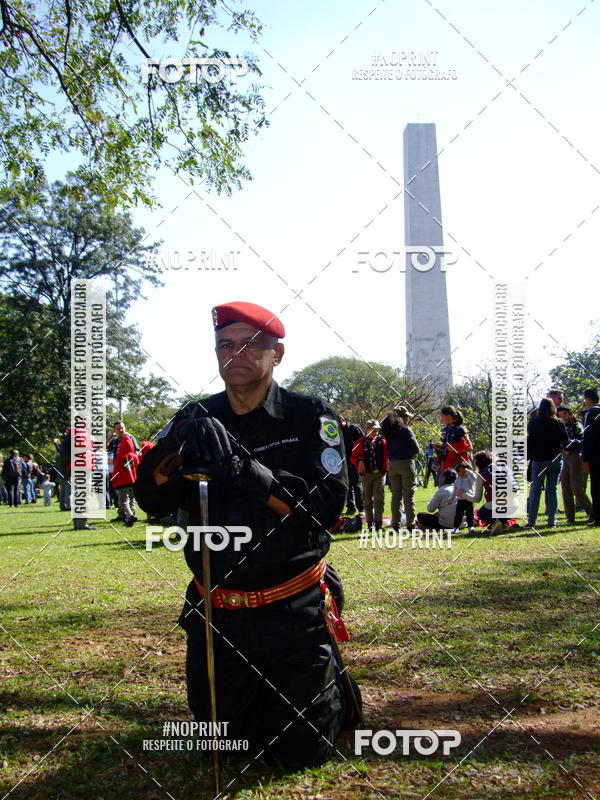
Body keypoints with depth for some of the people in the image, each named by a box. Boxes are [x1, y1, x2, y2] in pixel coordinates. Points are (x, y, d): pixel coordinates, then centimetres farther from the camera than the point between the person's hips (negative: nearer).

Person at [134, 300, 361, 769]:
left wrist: (243, 467, -33)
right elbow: (152, 502, -8)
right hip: (215, 616, 4)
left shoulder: (310, 417, -9)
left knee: (302, 753, 7)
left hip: (292, 614, -3)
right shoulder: (198, 419, 1)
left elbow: (328, 505, -22)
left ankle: (332, 682, 35)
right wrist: (175, 446, -28)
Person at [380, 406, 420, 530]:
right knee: (408, 494, 0)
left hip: (392, 464, 6)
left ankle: (395, 524, 11)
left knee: (396, 494, 11)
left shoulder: (388, 430, 4)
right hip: (406, 463, -5)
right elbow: (417, 449, -7)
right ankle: (410, 523, 0)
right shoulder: (405, 430, -12)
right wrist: (412, 454, 11)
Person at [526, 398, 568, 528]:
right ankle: (552, 521, 5)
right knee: (552, 489, 7)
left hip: (539, 459, -2)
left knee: (535, 489, 1)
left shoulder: (535, 422, -5)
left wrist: (530, 455, 7)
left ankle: (531, 521, -3)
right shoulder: (559, 423, 1)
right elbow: (565, 441, 4)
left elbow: (530, 440, -5)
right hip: (555, 459, 2)